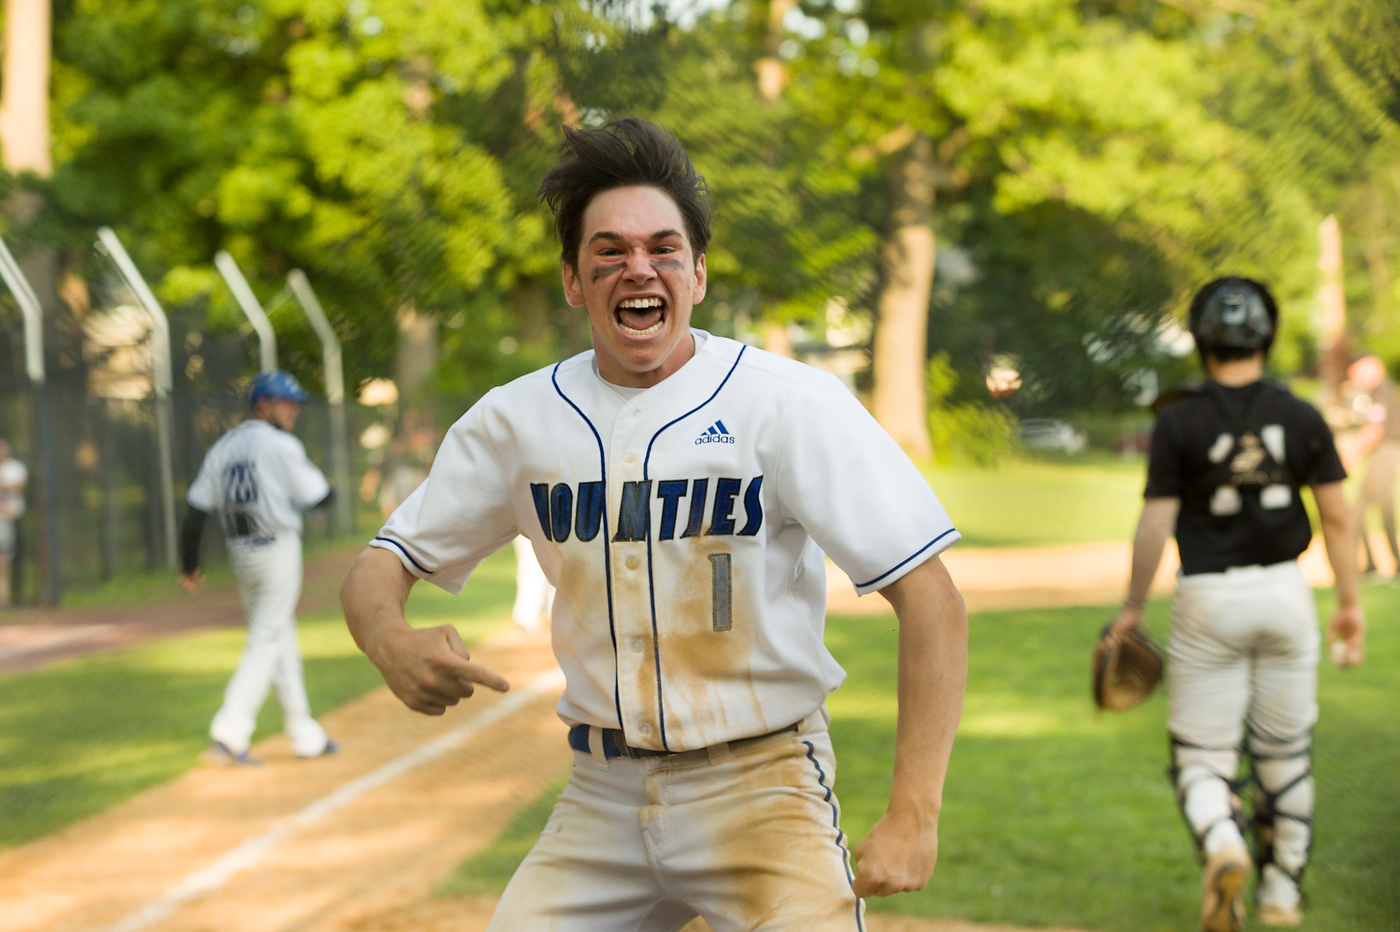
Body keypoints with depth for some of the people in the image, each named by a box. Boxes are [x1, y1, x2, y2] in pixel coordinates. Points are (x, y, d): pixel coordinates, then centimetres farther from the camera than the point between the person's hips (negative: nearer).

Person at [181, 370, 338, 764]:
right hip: (277, 550, -7)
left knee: (280, 640, 15)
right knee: (267, 640, -5)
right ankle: (228, 734, -14)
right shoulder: (280, 445, -10)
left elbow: (196, 510, 5)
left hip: (239, 553, 7)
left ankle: (304, 735, 20)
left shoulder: (222, 448, 9)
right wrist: (320, 480, 16)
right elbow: (320, 498, -8)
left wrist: (189, 565, 10)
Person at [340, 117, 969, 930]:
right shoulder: (519, 420, 3)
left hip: (760, 787, -4)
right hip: (600, 799, 4)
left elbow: (931, 596, -12)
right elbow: (381, 566, 9)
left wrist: (914, 816, -21)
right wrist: (391, 641, -17)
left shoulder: (787, 401, -9)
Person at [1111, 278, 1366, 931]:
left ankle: (1223, 846, -27)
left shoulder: (1179, 421, -8)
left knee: (1202, 758, 3)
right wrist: (1350, 603, 10)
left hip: (1208, 601, -2)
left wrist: (1133, 607, 3)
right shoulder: (1301, 417, -1)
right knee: (1284, 753, 17)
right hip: (1284, 593, 2)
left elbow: (1155, 523, -8)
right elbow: (1335, 516, 1)